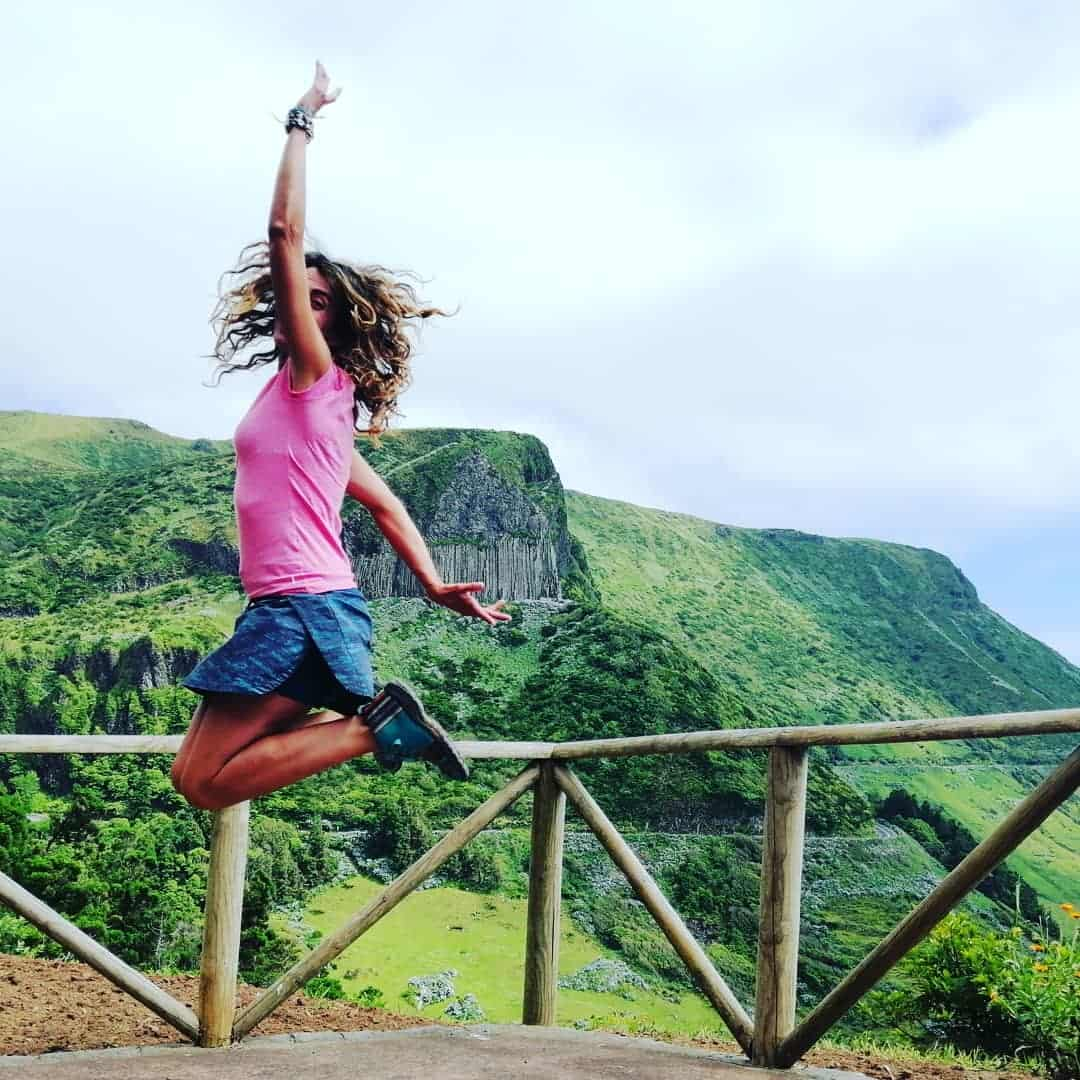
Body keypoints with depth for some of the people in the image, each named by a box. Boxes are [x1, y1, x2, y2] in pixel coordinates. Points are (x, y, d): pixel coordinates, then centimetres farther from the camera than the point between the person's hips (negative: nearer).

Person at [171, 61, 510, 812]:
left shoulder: (318, 377, -5)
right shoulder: (296, 399, 22)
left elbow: (286, 232, -12)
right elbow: (385, 504, 21)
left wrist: (302, 124, -4)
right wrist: (435, 585, 16)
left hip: (305, 609, -10)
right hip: (298, 611, 10)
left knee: (207, 782, -12)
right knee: (196, 772, 15)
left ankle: (375, 724, -10)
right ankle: (374, 712, 7)